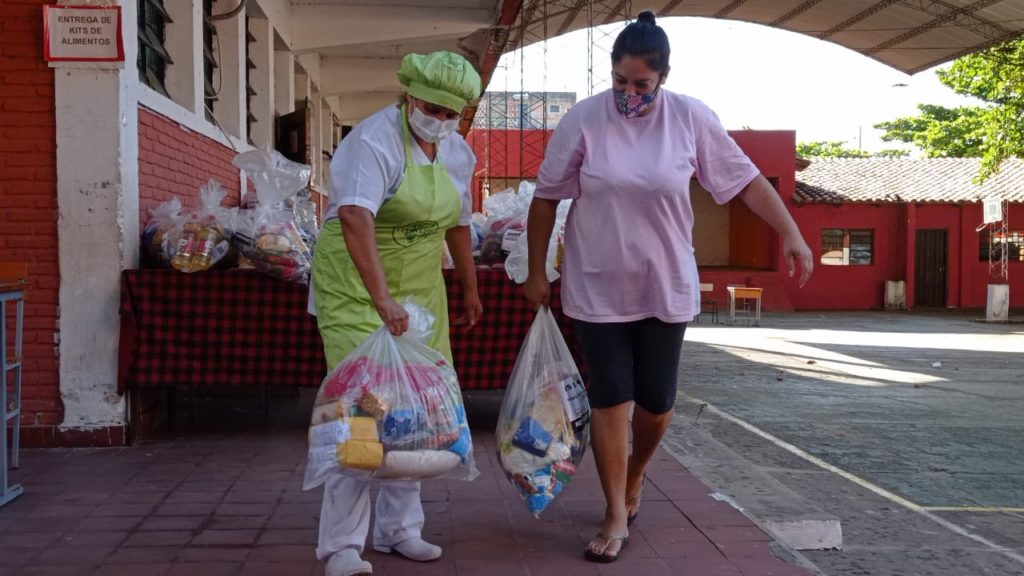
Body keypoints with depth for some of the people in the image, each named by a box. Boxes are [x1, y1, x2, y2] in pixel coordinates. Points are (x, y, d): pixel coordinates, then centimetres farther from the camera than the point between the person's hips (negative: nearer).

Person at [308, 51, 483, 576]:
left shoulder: (458, 153, 6)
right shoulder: (375, 140, -20)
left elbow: (457, 222, 20)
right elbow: (354, 217, -36)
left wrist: (470, 289, 24)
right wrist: (381, 299, -46)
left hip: (420, 288, 7)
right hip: (356, 283, -7)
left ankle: (398, 527, 22)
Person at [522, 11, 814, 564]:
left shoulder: (691, 118, -7)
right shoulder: (583, 120, -10)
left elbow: (746, 180, 0)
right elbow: (546, 198, -1)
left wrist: (791, 234, -8)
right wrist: (536, 273, 1)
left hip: (666, 287, 2)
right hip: (597, 289, -1)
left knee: (656, 401, 10)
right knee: (610, 400, -1)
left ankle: (633, 479, 39)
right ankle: (617, 515, 12)